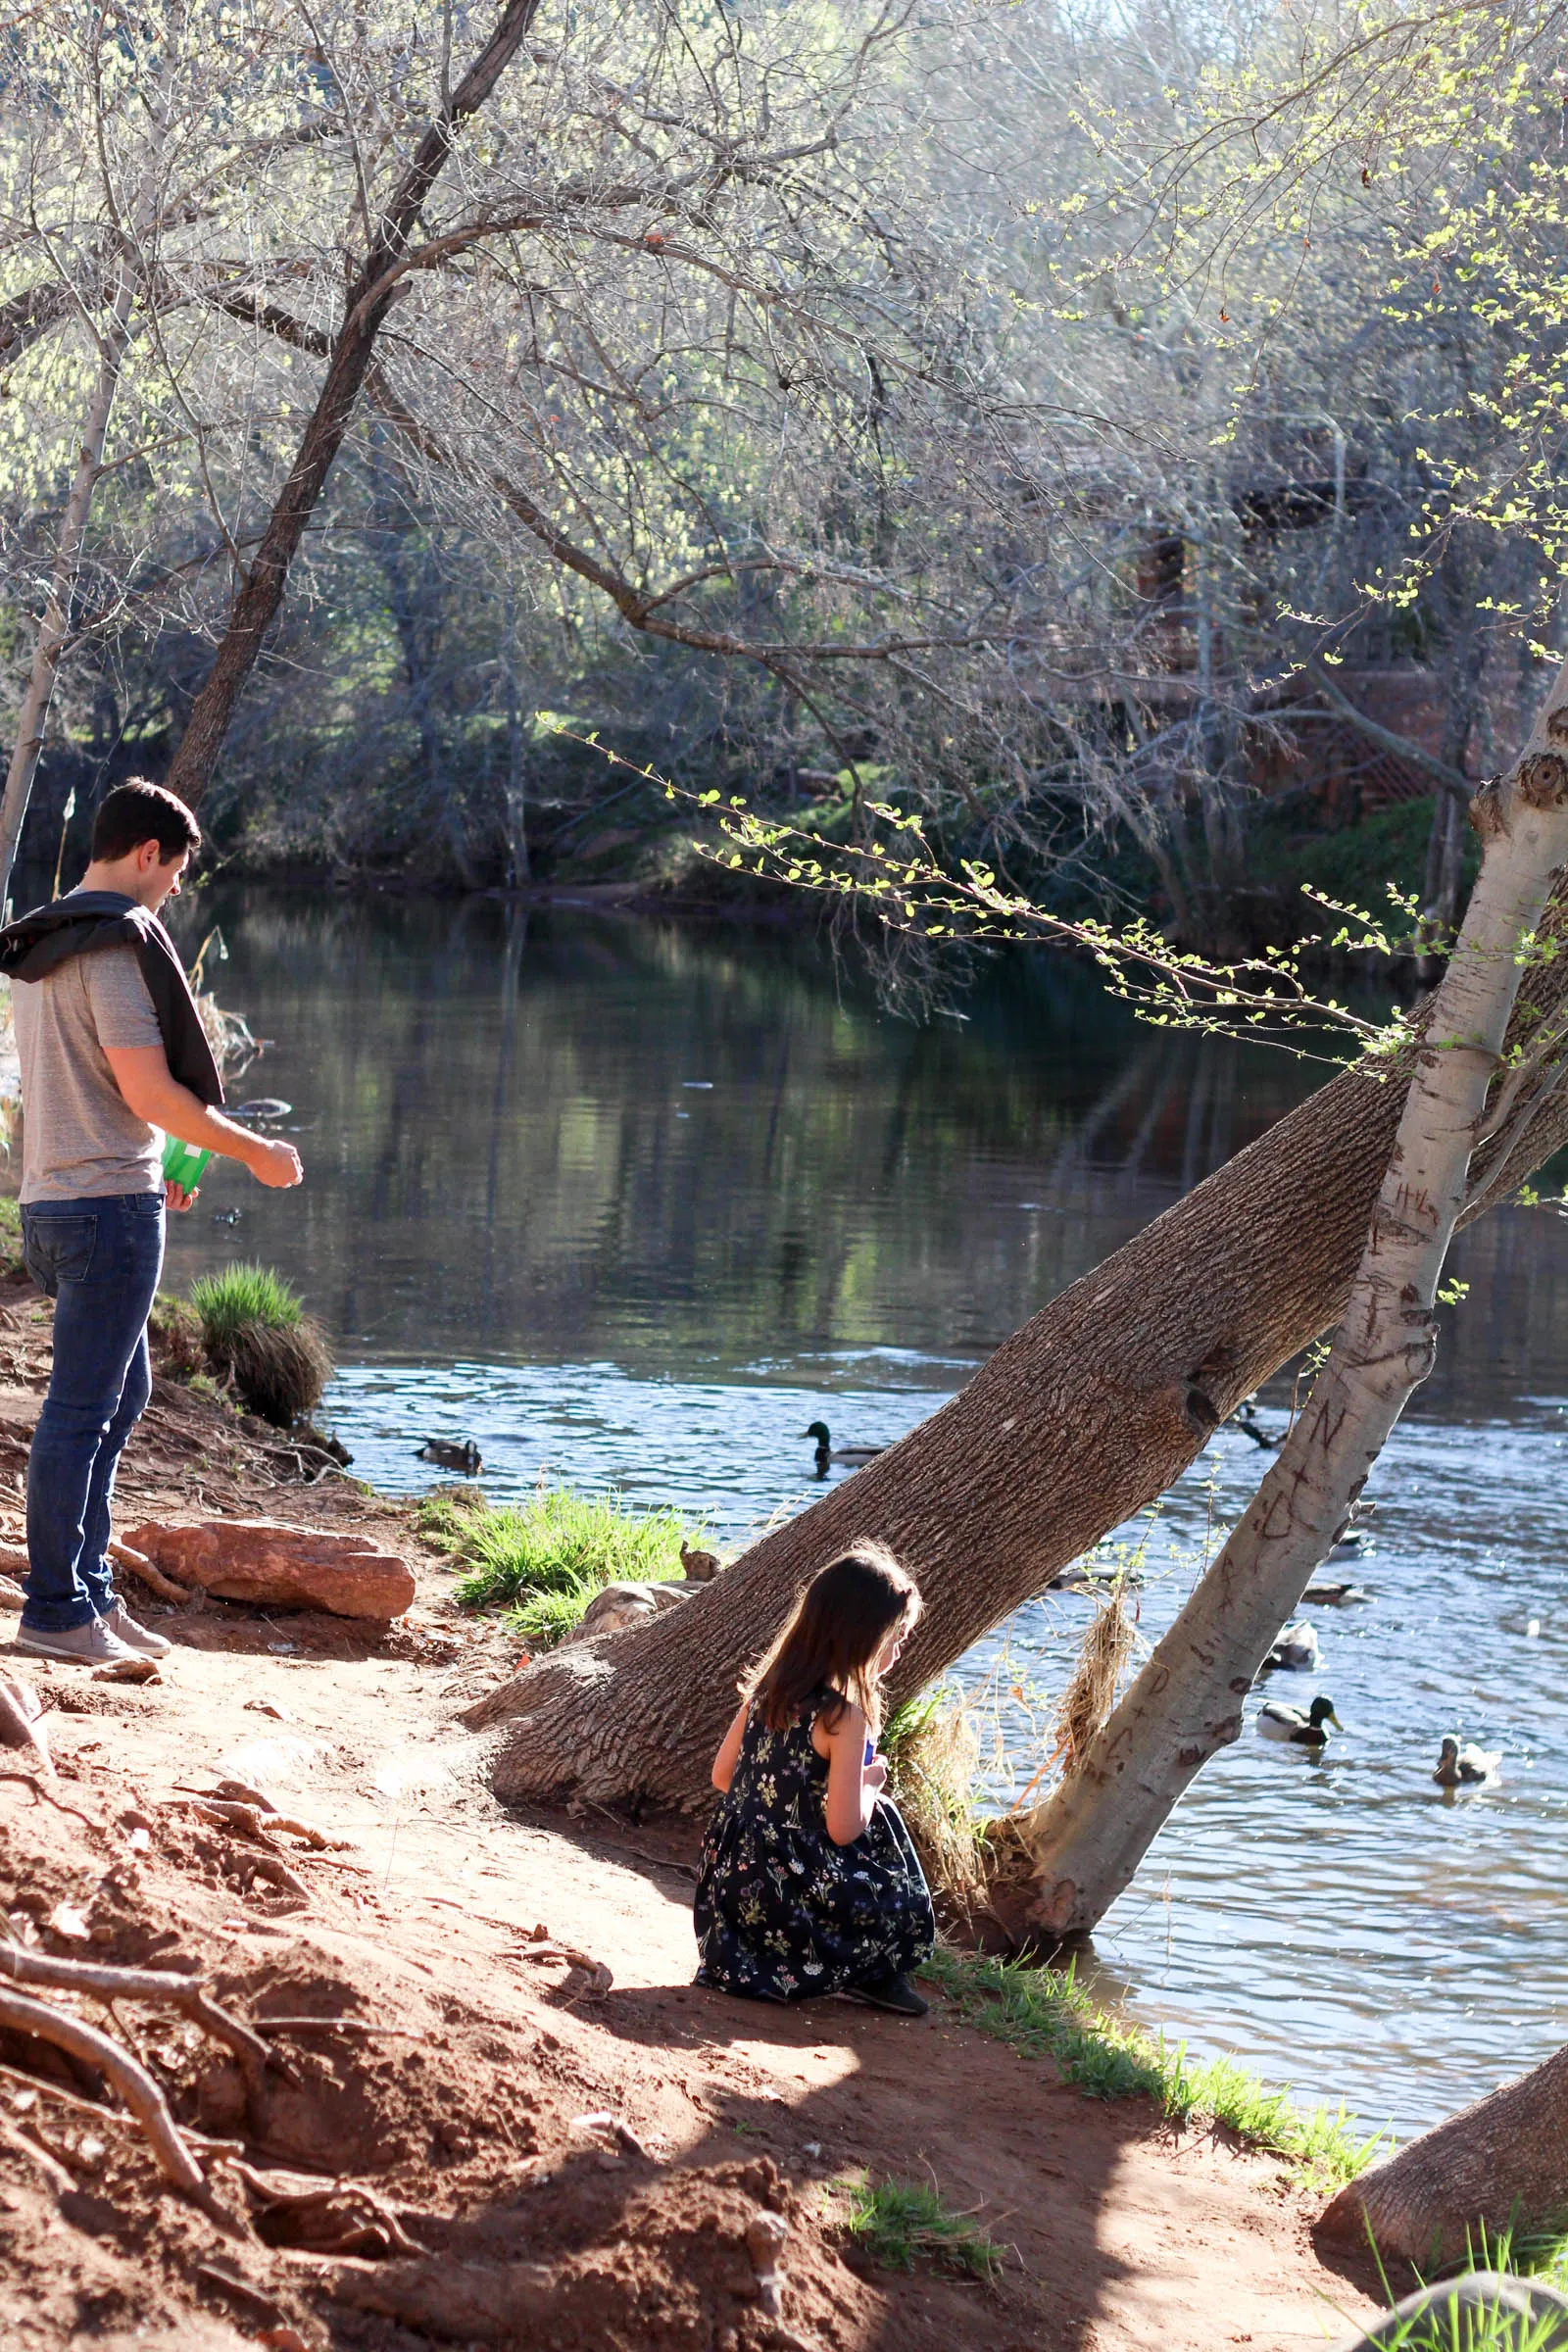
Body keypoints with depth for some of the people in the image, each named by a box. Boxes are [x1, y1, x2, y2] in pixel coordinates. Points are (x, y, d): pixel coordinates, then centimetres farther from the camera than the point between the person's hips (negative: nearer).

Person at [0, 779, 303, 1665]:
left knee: (122, 1392, 16)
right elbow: (149, 1092, -18)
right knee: (83, 1405, -5)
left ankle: (90, 1591, 20)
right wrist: (256, 1153, -7)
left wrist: (149, 1172, 27)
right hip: (109, 1203, -10)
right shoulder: (117, 944, -14)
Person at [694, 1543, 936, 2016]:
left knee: (881, 1819, 24)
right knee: (907, 1911, 13)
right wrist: (871, 1783, 1)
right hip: (790, 1891, -7)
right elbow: (843, 1828, -19)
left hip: (731, 1873, 7)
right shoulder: (844, 1716, -19)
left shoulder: (769, 1687, 3)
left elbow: (722, 1774, 13)